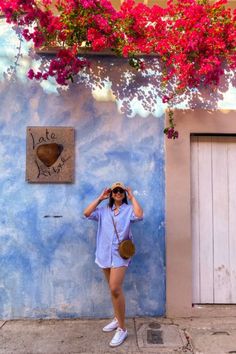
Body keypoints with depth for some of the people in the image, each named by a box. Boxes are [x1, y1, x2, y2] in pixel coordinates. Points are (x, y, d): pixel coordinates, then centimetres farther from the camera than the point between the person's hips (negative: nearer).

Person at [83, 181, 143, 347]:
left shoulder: (128, 209, 0)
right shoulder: (103, 210, 11)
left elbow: (139, 215, -20)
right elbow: (86, 213, -1)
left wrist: (132, 197, -9)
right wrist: (100, 198, 1)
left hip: (120, 254, -5)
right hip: (105, 253, 5)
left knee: (115, 289, -12)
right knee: (114, 289, 17)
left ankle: (122, 329, 2)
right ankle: (117, 319, 35)